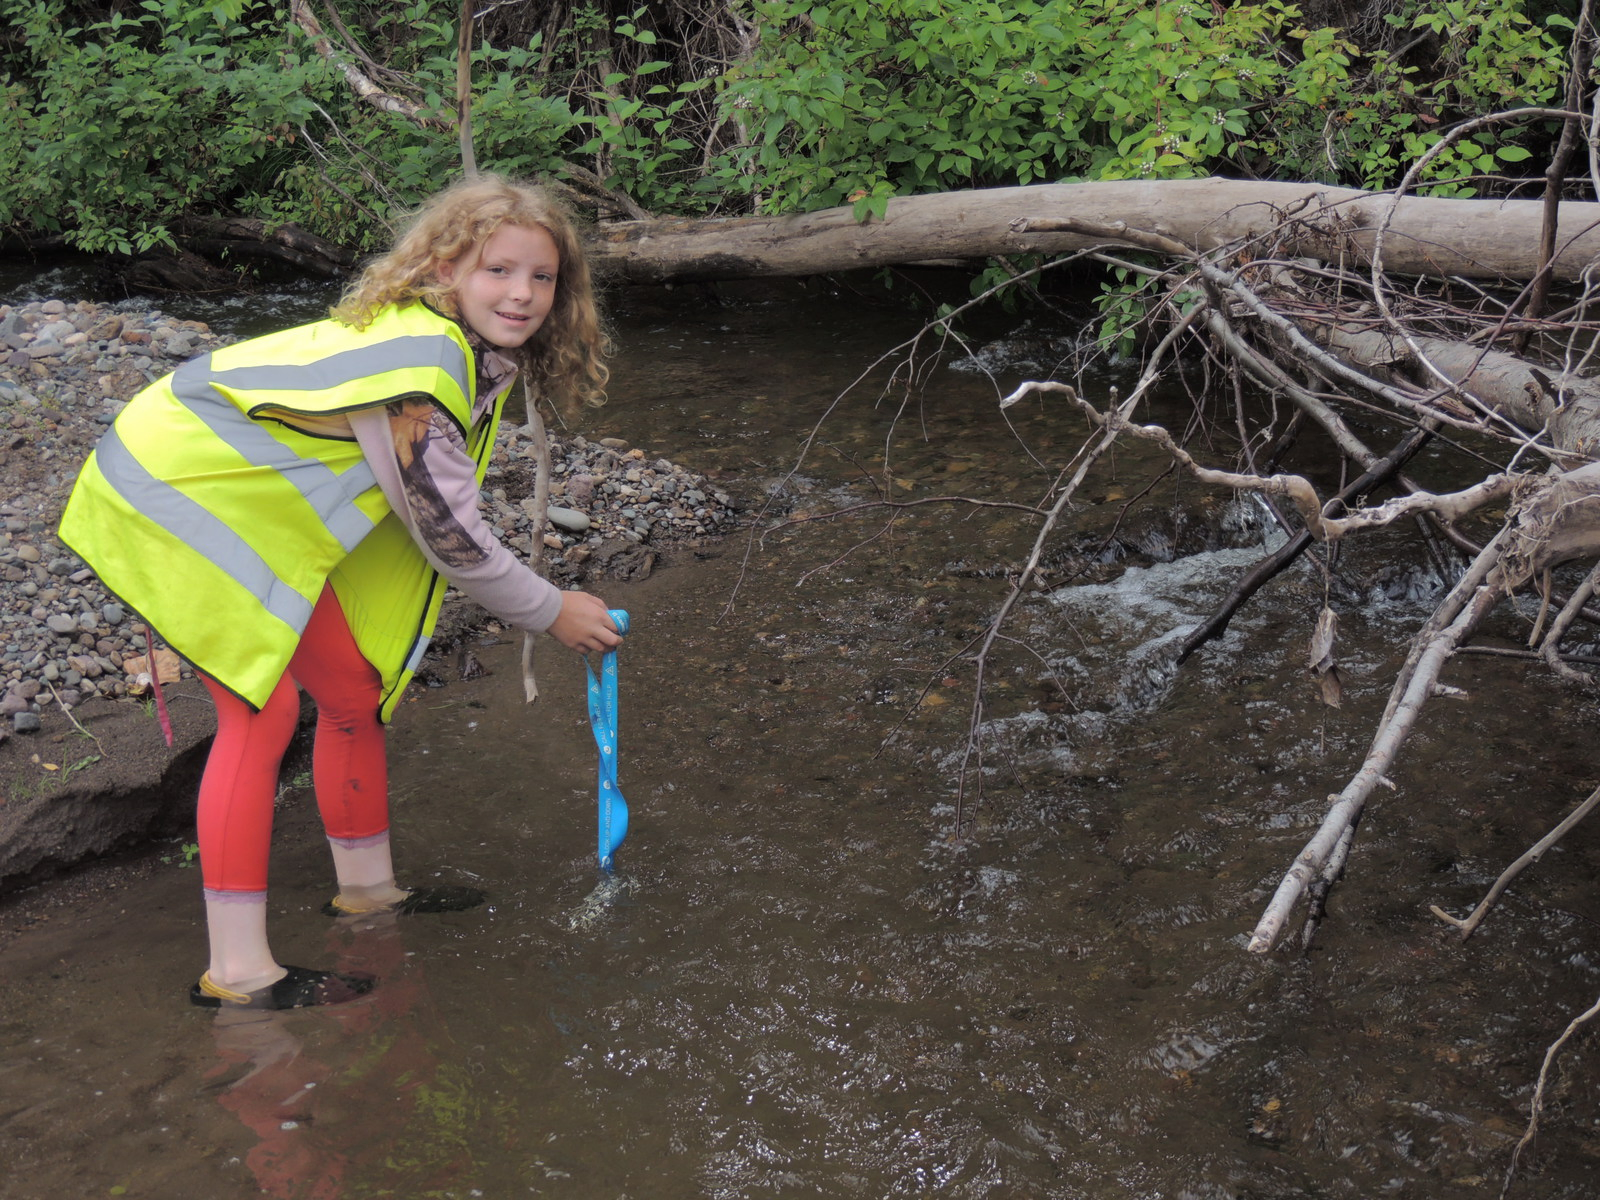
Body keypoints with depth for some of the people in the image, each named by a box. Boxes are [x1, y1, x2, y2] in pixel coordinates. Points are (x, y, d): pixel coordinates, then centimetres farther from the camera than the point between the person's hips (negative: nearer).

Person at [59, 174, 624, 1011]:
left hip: (259, 500, 10)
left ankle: (367, 887, 32)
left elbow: (441, 523, 8)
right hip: (180, 496, -10)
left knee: (352, 690, 13)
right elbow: (449, 536, -24)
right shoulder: (419, 365, -31)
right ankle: (236, 972, -4)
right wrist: (551, 612, -11)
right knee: (262, 712, -12)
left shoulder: (464, 345, 0)